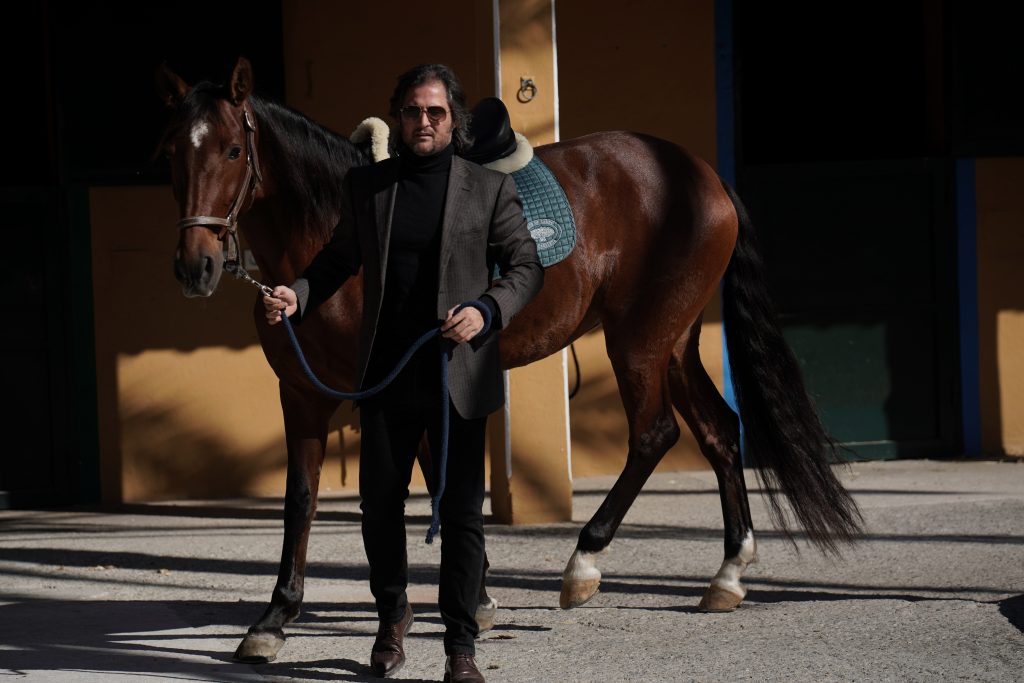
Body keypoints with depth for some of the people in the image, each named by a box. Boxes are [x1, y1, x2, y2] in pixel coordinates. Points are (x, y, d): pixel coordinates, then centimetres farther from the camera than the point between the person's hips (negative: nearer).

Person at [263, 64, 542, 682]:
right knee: (379, 502, 11)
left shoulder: (490, 189, -1)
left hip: (458, 373, -2)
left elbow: (527, 268, 0)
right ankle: (393, 614, 34)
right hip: (386, 374, 3)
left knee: (462, 511, 0)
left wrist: (486, 311, -17)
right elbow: (339, 260, 12)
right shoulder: (366, 186, 6)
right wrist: (297, 296, -7)